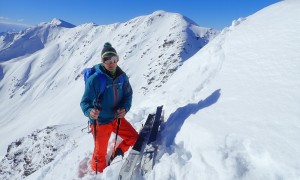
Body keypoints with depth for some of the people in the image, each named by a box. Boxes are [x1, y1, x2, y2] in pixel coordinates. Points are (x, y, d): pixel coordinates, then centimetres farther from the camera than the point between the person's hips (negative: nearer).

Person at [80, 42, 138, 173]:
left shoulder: (122, 76, -8)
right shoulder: (95, 79, -23)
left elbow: (128, 95, 0)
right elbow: (85, 102, -21)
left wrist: (125, 108, -19)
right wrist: (90, 111, -42)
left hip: (117, 118, 5)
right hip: (100, 122, -4)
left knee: (133, 137, 13)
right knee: (100, 152, 11)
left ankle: (117, 155, 38)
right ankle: (98, 173, 43)